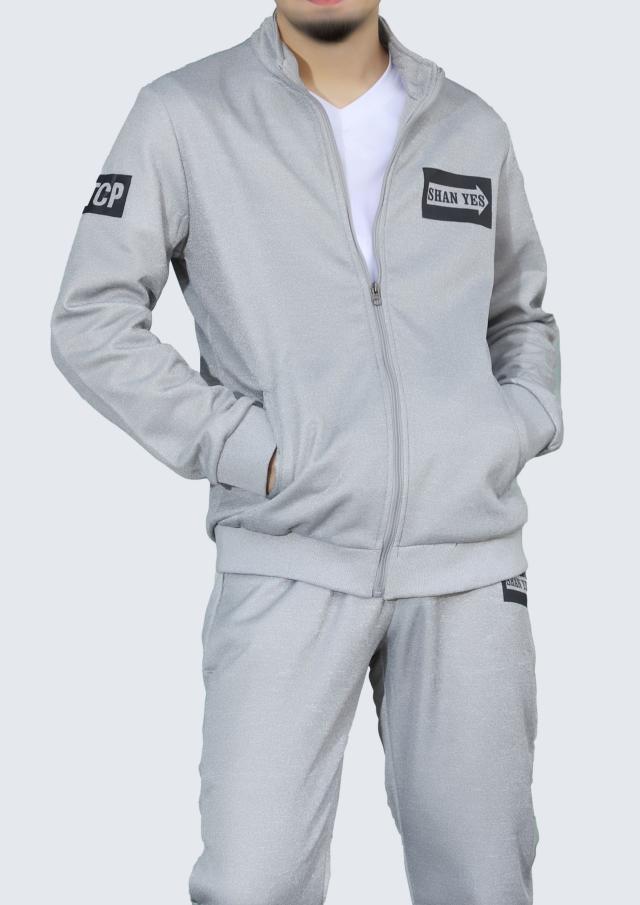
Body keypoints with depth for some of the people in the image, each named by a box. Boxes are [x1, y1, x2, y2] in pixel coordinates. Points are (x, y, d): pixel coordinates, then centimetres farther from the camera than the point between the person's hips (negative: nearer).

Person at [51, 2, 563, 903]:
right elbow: (92, 320, -1)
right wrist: (251, 449, -9)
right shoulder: (184, 113, 1)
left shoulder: (472, 128, 12)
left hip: (470, 562, 3)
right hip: (288, 562, -3)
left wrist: (523, 426, 4)